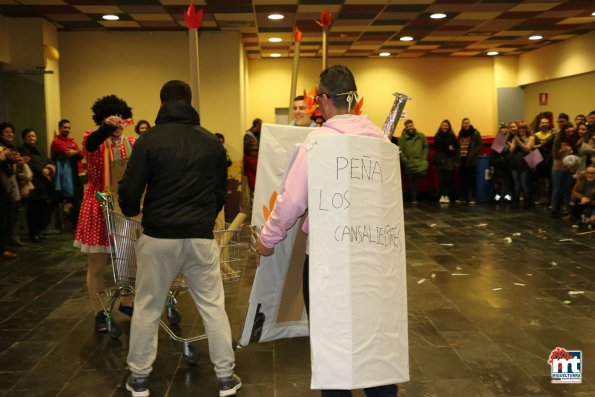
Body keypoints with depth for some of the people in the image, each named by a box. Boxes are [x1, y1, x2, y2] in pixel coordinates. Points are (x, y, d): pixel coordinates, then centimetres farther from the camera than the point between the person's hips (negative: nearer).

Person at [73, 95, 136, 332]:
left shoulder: (132, 144, 7)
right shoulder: (93, 139, -5)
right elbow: (91, 143, -30)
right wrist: (106, 128, -49)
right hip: (99, 209, -3)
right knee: (97, 265, 4)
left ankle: (127, 303, 30)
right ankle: (100, 313, 18)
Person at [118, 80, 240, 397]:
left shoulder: (149, 140, -7)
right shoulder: (213, 143, 3)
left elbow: (129, 190, -8)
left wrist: (132, 211, 14)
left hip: (158, 236, -1)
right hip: (201, 237, 2)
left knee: (147, 309, 12)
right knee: (213, 306, 10)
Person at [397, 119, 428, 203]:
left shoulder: (421, 136, 5)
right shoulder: (402, 138, -3)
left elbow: (426, 147, 10)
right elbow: (400, 151, -5)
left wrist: (424, 158, 1)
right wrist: (405, 160, -10)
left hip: (420, 162, 1)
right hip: (409, 164, -1)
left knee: (422, 174, -25)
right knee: (411, 181, 6)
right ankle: (414, 199, 14)